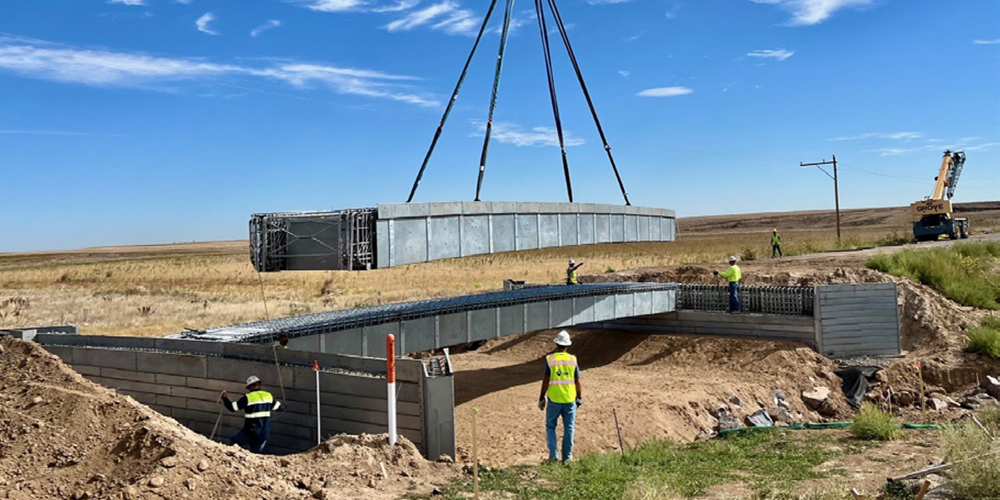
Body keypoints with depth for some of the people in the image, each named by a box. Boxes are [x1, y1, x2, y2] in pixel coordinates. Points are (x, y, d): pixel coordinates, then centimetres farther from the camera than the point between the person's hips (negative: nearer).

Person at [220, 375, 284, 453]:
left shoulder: (248, 398, -12)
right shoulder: (268, 396, 3)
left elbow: (232, 407, -7)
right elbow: (280, 407, 14)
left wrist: (225, 399, 11)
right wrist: (283, 406, 38)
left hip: (251, 432, -5)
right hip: (264, 433, 5)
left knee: (234, 443, 16)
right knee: (257, 452, 16)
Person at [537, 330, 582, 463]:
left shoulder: (550, 359, -6)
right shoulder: (573, 359, 0)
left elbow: (546, 381, -7)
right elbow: (577, 381, 3)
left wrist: (541, 398, 1)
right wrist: (579, 397, 14)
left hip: (554, 399, -2)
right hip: (569, 399, 2)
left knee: (550, 427, 11)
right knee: (568, 428, 10)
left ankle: (553, 453, 1)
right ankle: (567, 457, 12)